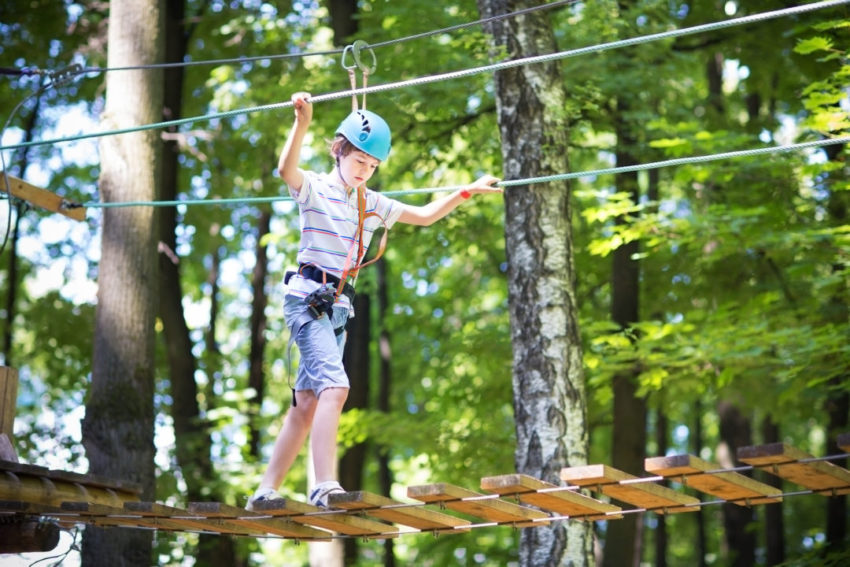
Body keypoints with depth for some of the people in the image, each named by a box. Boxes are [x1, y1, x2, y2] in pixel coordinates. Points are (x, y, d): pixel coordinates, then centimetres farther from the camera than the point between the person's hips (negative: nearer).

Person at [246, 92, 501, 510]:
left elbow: (424, 216, 26)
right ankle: (324, 486, -29)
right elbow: (286, 170, -27)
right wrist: (302, 124, -41)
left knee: (306, 405, 7)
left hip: (339, 307, 8)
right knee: (335, 386, -24)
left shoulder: (372, 204, 17)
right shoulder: (315, 189, -4)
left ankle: (266, 491, 12)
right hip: (307, 299, -8)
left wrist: (466, 192, 18)